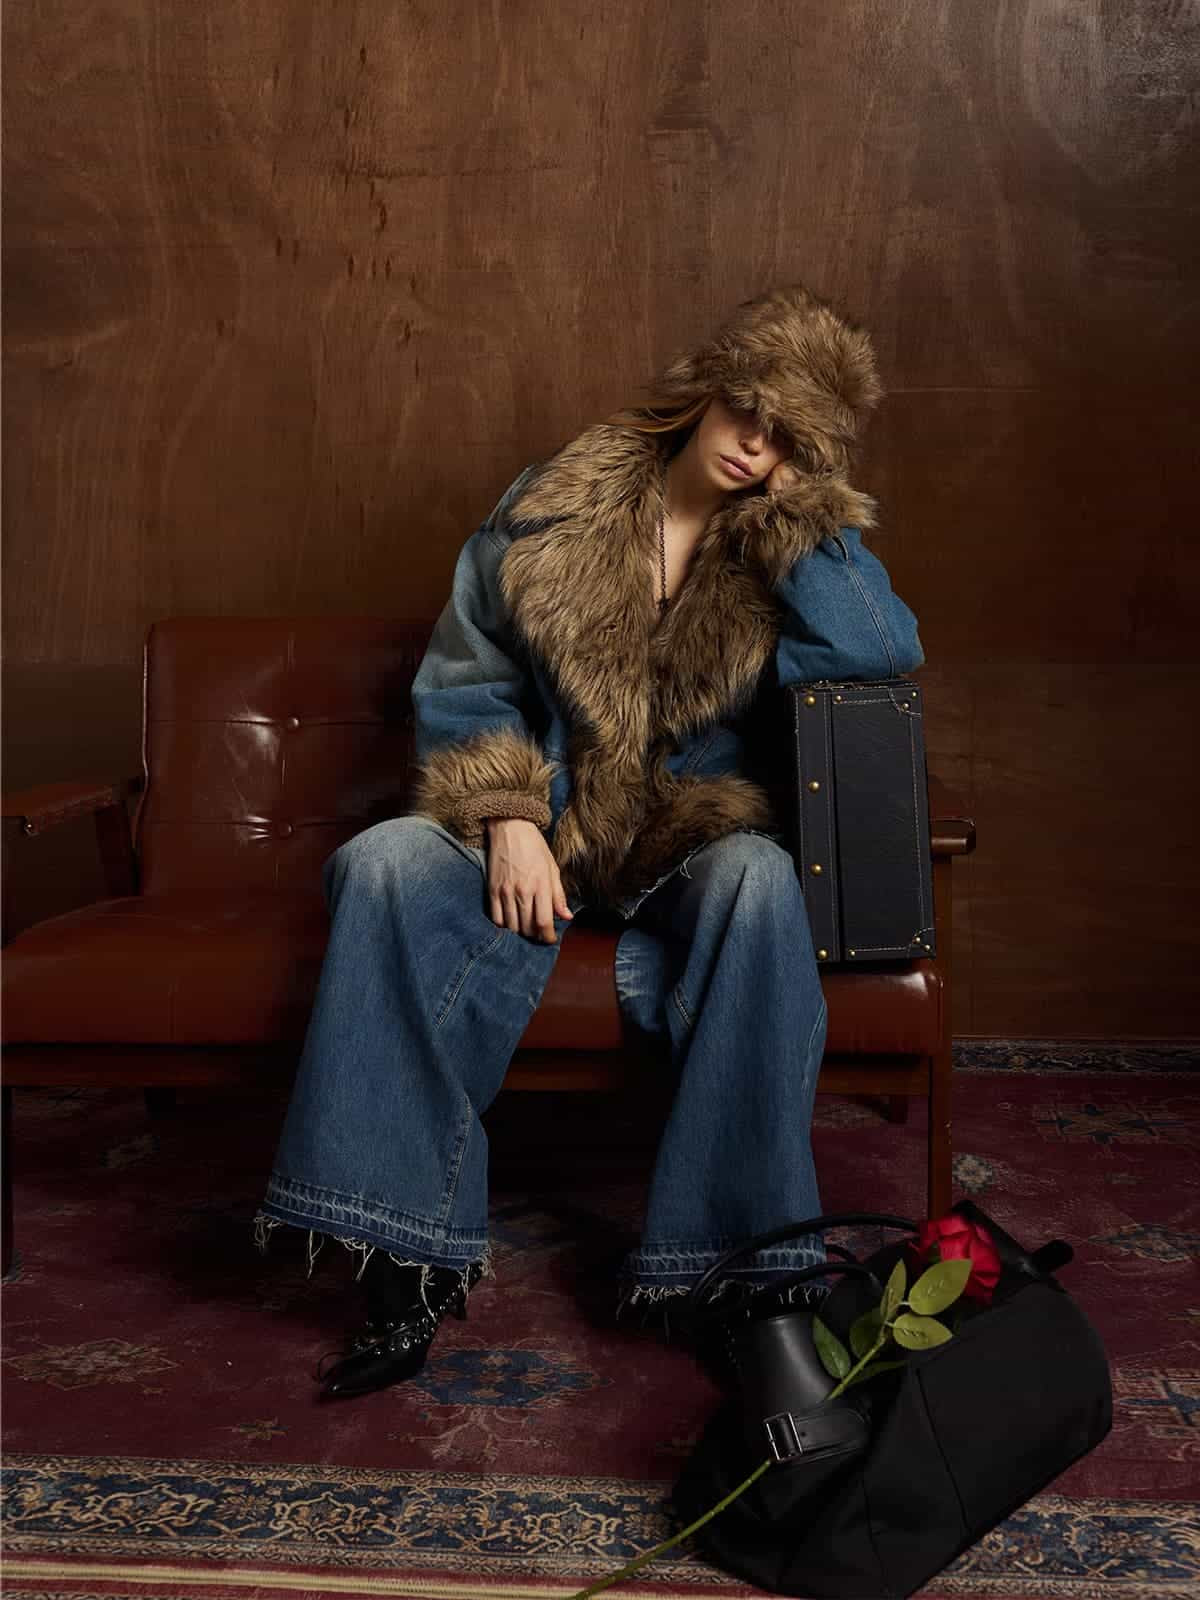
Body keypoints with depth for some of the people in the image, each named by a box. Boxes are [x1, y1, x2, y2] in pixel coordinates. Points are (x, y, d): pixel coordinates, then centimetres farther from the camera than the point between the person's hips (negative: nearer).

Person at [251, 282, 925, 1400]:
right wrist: (508, 816, -10)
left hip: (694, 837, -1)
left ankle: (733, 1251, -25)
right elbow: (462, 680, 5)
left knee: (760, 881, -36)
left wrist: (792, 509, -14)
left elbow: (888, 651, -18)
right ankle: (411, 1253, -24)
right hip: (538, 824, 1)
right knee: (387, 864, -28)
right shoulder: (557, 505, 3)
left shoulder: (802, 542, 3)